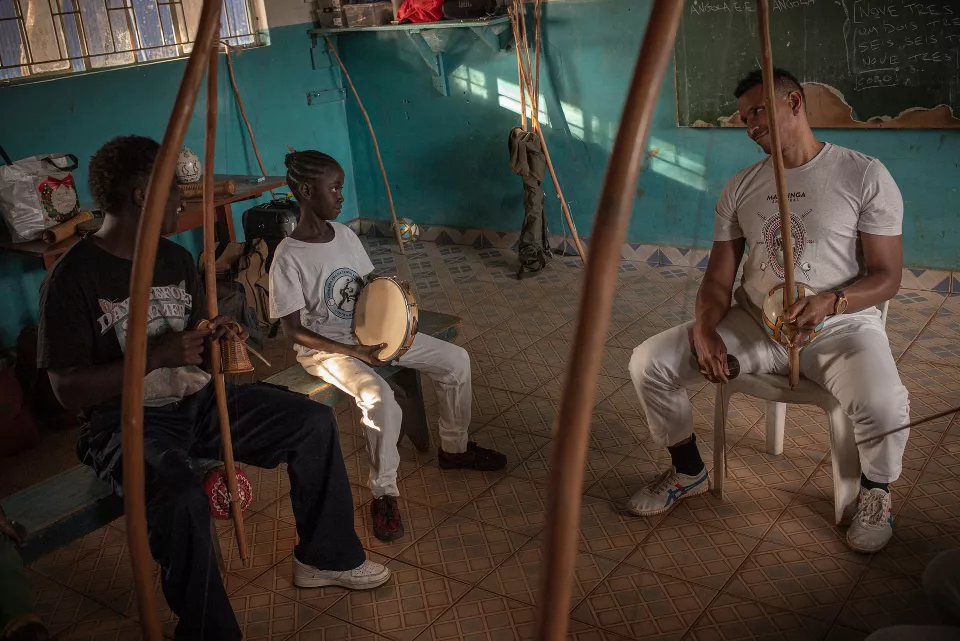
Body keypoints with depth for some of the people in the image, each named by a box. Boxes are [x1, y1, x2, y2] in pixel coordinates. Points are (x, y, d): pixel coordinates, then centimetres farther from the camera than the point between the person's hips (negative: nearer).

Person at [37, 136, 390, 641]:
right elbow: (67, 390, -17)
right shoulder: (74, 277, -15)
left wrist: (214, 338, -9)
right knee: (181, 497, -38)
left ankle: (324, 557, 15)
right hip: (127, 423, -7)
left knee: (314, 422, -3)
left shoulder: (176, 258, 7)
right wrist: (157, 357, -25)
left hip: (197, 400, 7)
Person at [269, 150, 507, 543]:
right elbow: (293, 331, -17)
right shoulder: (289, 257, -18)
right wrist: (355, 353, -23)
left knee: (456, 359, -1)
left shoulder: (344, 234, 2)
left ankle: (454, 447, 19)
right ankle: (384, 494, -14)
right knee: (379, 397, -35)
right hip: (324, 349, -7)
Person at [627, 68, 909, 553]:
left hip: (838, 327, -4)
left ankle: (875, 491, 3)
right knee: (648, 362, -11)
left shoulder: (865, 176, -5)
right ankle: (688, 472, 14)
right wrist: (705, 330, -14)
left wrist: (829, 302, -27)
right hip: (752, 325, 4)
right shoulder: (740, 187, 8)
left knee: (883, 405, -35)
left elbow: (887, 276, -7)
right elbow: (719, 276, 6)